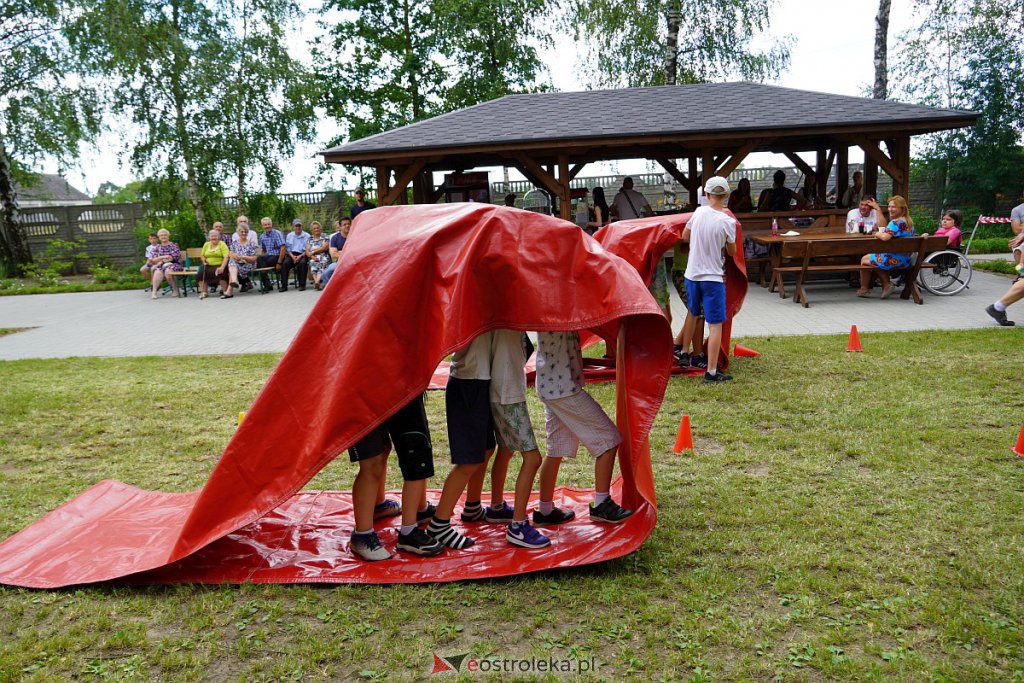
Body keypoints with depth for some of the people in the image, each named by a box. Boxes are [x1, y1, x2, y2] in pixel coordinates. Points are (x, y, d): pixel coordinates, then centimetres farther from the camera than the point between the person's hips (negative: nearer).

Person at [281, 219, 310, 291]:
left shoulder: (306, 235, 6)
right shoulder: (289, 236, 17)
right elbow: (288, 249, 12)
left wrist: (300, 256, -15)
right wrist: (292, 256, -8)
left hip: (302, 254, -3)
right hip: (292, 254, 3)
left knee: (302, 263, -35)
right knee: (285, 263, -26)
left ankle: (302, 285, -27)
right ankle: (284, 285, -24)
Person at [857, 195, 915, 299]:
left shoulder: (896, 222, -21)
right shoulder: (909, 222, 11)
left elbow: (885, 237, -34)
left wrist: (878, 234, -13)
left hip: (894, 260, -9)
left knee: (864, 259, 12)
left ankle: (864, 289, 24)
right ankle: (886, 284, 21)